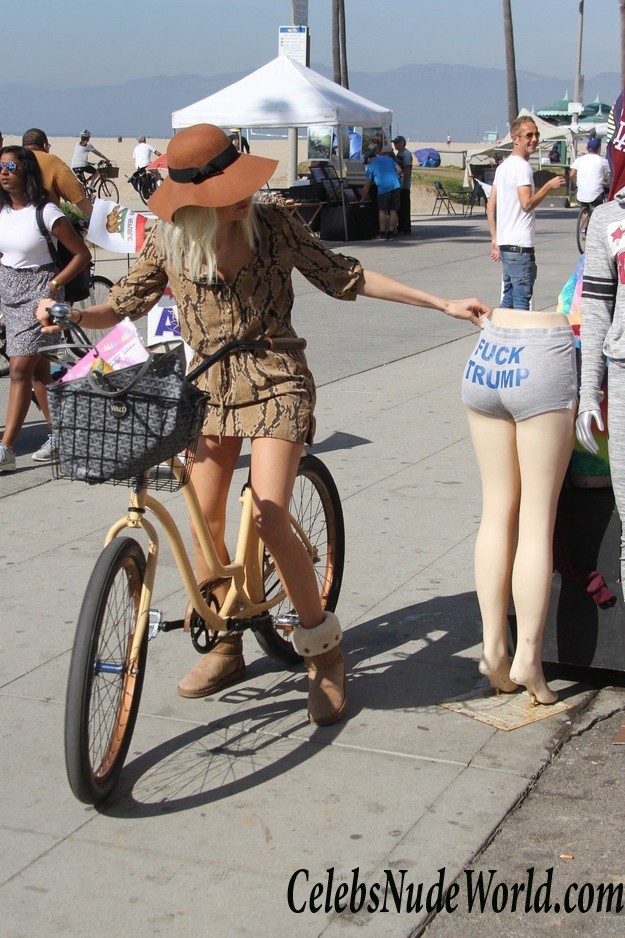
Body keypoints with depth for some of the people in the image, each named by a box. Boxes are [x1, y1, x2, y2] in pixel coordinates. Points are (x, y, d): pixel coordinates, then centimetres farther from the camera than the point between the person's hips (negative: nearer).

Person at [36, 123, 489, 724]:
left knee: (269, 521, -16)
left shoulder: (271, 225, -9)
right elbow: (123, 306, 4)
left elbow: (345, 278, -3)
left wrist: (442, 303, -3)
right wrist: (68, 316, -17)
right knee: (204, 525, 5)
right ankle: (224, 649, 25)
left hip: (275, 385, -3)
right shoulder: (169, 239, -4)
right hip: (210, 388, 4)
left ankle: (323, 652, 1)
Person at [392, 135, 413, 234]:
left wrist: (403, 180, -22)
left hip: (404, 185, -10)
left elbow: (407, 169, -18)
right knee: (399, 207, 13)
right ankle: (400, 227, 20)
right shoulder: (398, 154, 17)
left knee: (404, 207, -6)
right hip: (398, 185, 10)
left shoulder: (406, 154, -12)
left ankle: (406, 228, -3)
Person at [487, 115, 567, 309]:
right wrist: (549, 185, -10)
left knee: (509, 298, 15)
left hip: (505, 243, 10)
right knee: (522, 301, -6)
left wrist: (494, 239, 18)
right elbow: (527, 203, -21)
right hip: (520, 246, -10)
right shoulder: (522, 166, -12)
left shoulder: (504, 166, 17)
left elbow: (490, 206, 17)